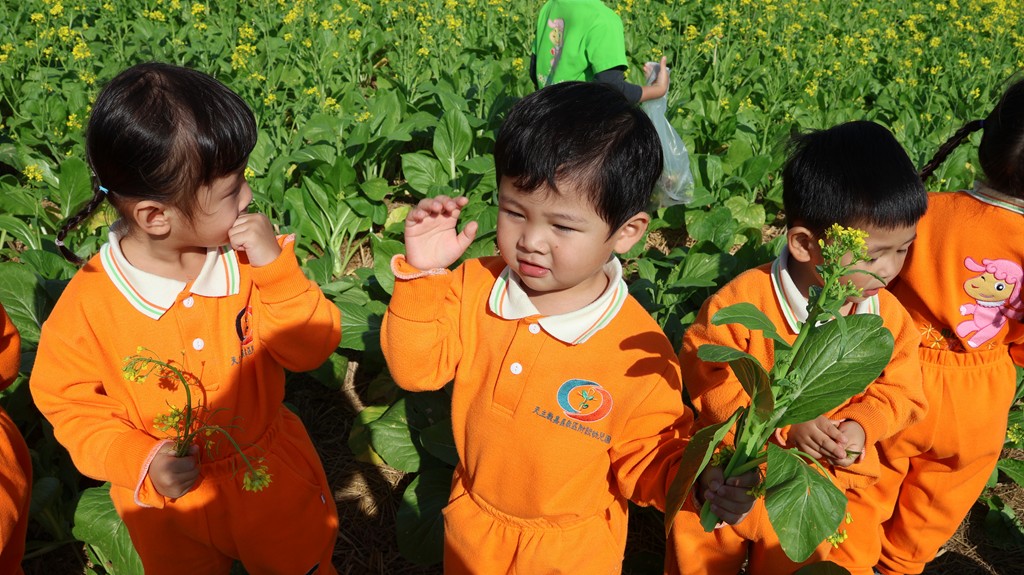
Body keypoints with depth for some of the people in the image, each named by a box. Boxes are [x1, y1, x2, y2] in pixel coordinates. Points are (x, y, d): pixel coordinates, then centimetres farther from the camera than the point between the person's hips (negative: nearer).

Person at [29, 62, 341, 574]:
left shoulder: (249, 254, -18)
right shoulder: (89, 302, -23)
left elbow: (313, 350, -17)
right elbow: (66, 399, -9)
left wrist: (275, 269, -31)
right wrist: (138, 460, -22)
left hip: (275, 483, 2)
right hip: (170, 502, -1)